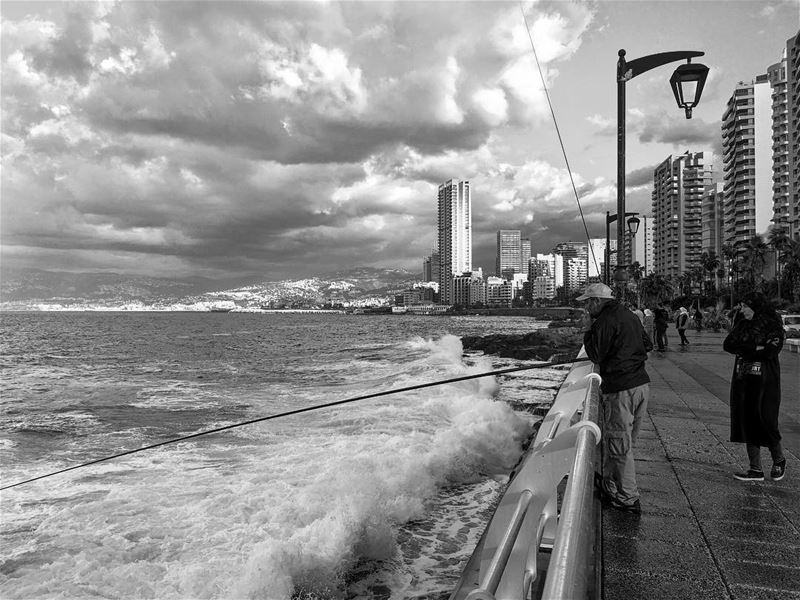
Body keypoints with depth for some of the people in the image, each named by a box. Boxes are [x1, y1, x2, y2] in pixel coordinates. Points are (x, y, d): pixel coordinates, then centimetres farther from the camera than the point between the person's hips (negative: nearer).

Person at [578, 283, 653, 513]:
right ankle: (611, 486, 33)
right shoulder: (631, 316, 12)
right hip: (641, 384, 9)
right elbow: (647, 345, 20)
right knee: (625, 441, 19)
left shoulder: (604, 322, -14)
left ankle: (627, 499, 10)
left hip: (620, 390, -9)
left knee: (618, 445, 2)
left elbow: (596, 356, -11)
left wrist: (589, 333, 0)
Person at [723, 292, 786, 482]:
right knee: (747, 425, 6)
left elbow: (771, 351, -18)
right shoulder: (744, 324, 11)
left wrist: (742, 348, -11)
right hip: (743, 381, 6)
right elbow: (727, 344, -2)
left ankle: (779, 460, 26)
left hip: (764, 383, -6)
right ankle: (756, 470, 15)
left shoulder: (773, 326, -5)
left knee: (764, 422, -2)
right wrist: (755, 348, -12)